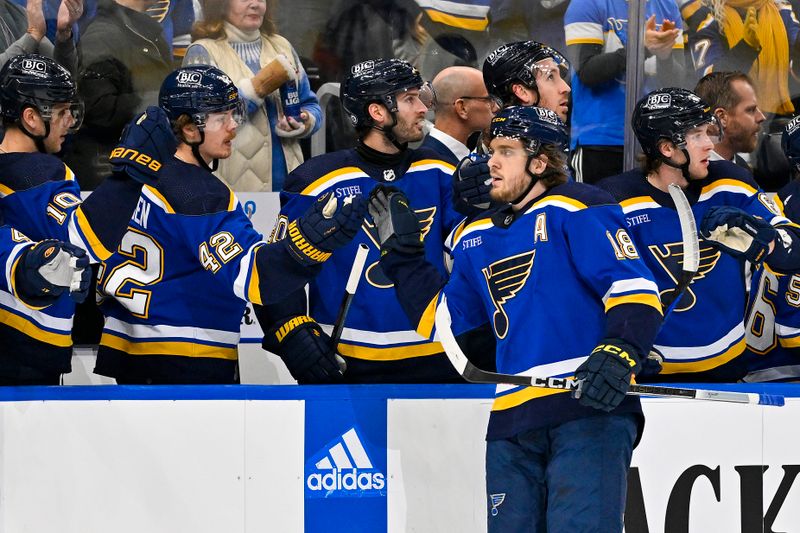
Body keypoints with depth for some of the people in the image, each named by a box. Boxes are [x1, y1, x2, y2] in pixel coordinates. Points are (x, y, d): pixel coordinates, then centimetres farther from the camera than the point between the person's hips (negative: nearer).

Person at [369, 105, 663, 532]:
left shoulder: (575, 211, -2)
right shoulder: (477, 239, 21)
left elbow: (635, 290, -11)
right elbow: (439, 320, 28)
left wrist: (618, 353, -26)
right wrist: (401, 250, 25)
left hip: (589, 406, -7)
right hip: (512, 420, 8)